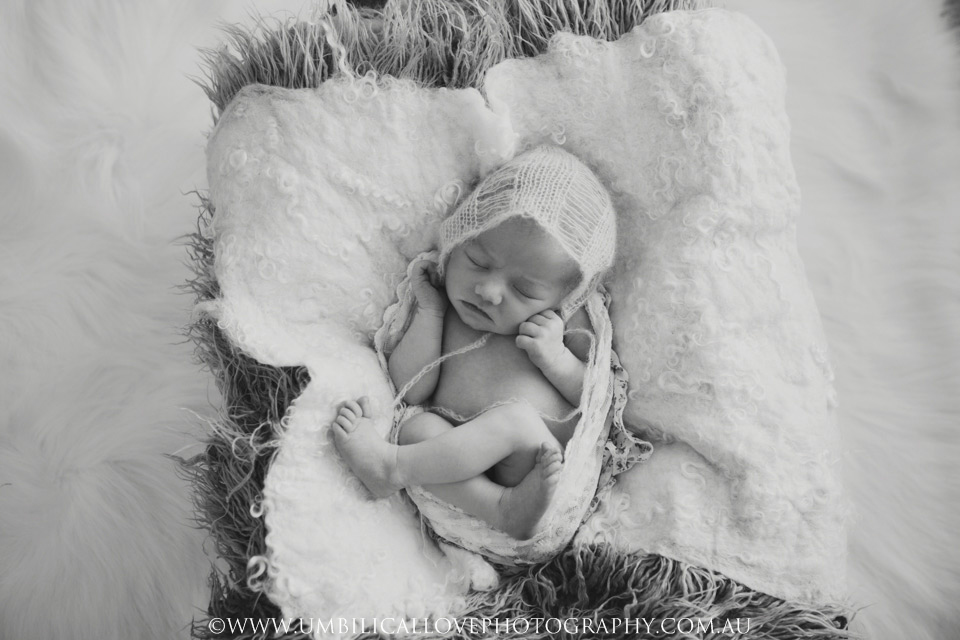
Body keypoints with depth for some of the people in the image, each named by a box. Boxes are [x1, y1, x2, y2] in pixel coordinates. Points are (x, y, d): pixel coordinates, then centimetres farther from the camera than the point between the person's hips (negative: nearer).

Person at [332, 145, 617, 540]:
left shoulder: (561, 322, 6)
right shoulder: (443, 305, 10)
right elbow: (409, 391, 3)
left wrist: (558, 360, -9)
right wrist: (429, 312, -1)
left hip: (552, 470, -1)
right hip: (462, 468, 2)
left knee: (517, 417, -31)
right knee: (417, 428, -25)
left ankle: (390, 465, -21)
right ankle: (505, 509, -34)